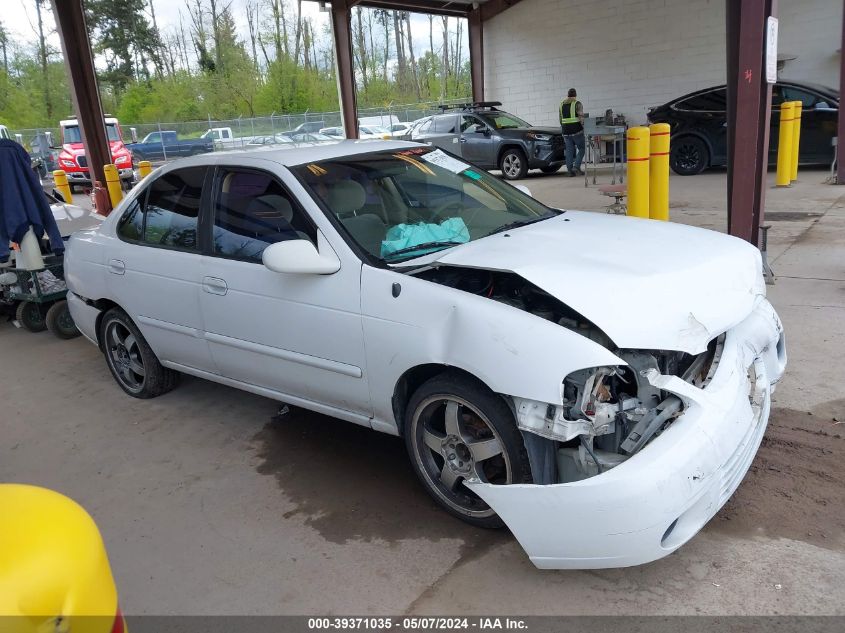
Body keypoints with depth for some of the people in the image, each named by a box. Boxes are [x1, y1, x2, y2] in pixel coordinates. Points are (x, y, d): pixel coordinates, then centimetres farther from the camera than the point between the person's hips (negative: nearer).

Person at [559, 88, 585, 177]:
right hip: (576, 129, -5)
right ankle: (576, 166, -9)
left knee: (569, 150, 6)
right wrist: (584, 128, -5)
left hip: (566, 130, 5)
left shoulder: (561, 104, 12)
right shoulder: (577, 104, -5)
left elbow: (560, 119, 16)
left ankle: (570, 170, 3)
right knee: (581, 148, 5)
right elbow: (581, 118, -11)